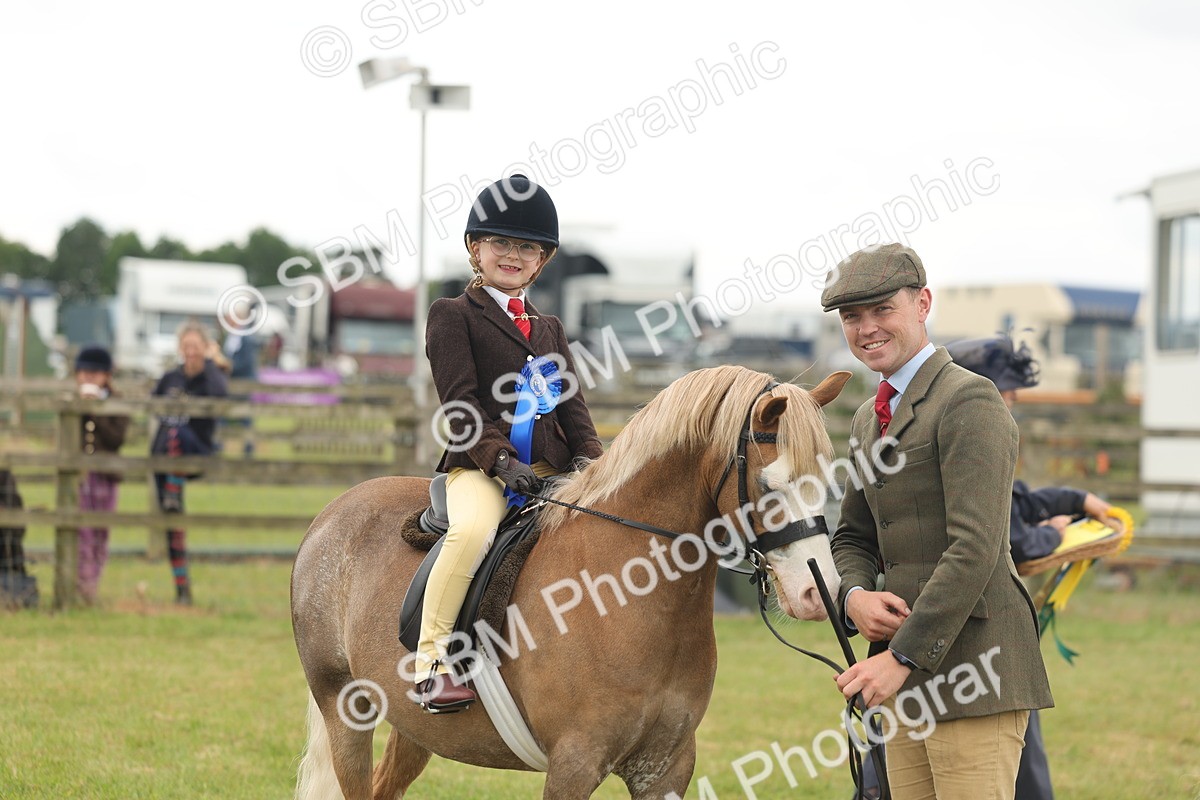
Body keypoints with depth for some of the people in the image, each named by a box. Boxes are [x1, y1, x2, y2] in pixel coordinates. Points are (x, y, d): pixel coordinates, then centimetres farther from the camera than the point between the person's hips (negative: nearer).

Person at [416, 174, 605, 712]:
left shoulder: (548, 328, 25)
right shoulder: (453, 315, 5)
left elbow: (571, 404, 17)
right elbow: (460, 401, -7)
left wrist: (589, 455, -3)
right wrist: (500, 459, -20)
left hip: (552, 470, 6)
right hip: (478, 466, -6)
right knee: (474, 529, -35)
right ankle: (431, 662, -28)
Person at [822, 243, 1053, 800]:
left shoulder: (969, 401, -10)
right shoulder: (870, 419, 19)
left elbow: (974, 548, -19)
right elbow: (853, 537, 23)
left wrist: (902, 655, -21)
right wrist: (855, 597, -1)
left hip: (973, 669, -8)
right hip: (908, 676, 9)